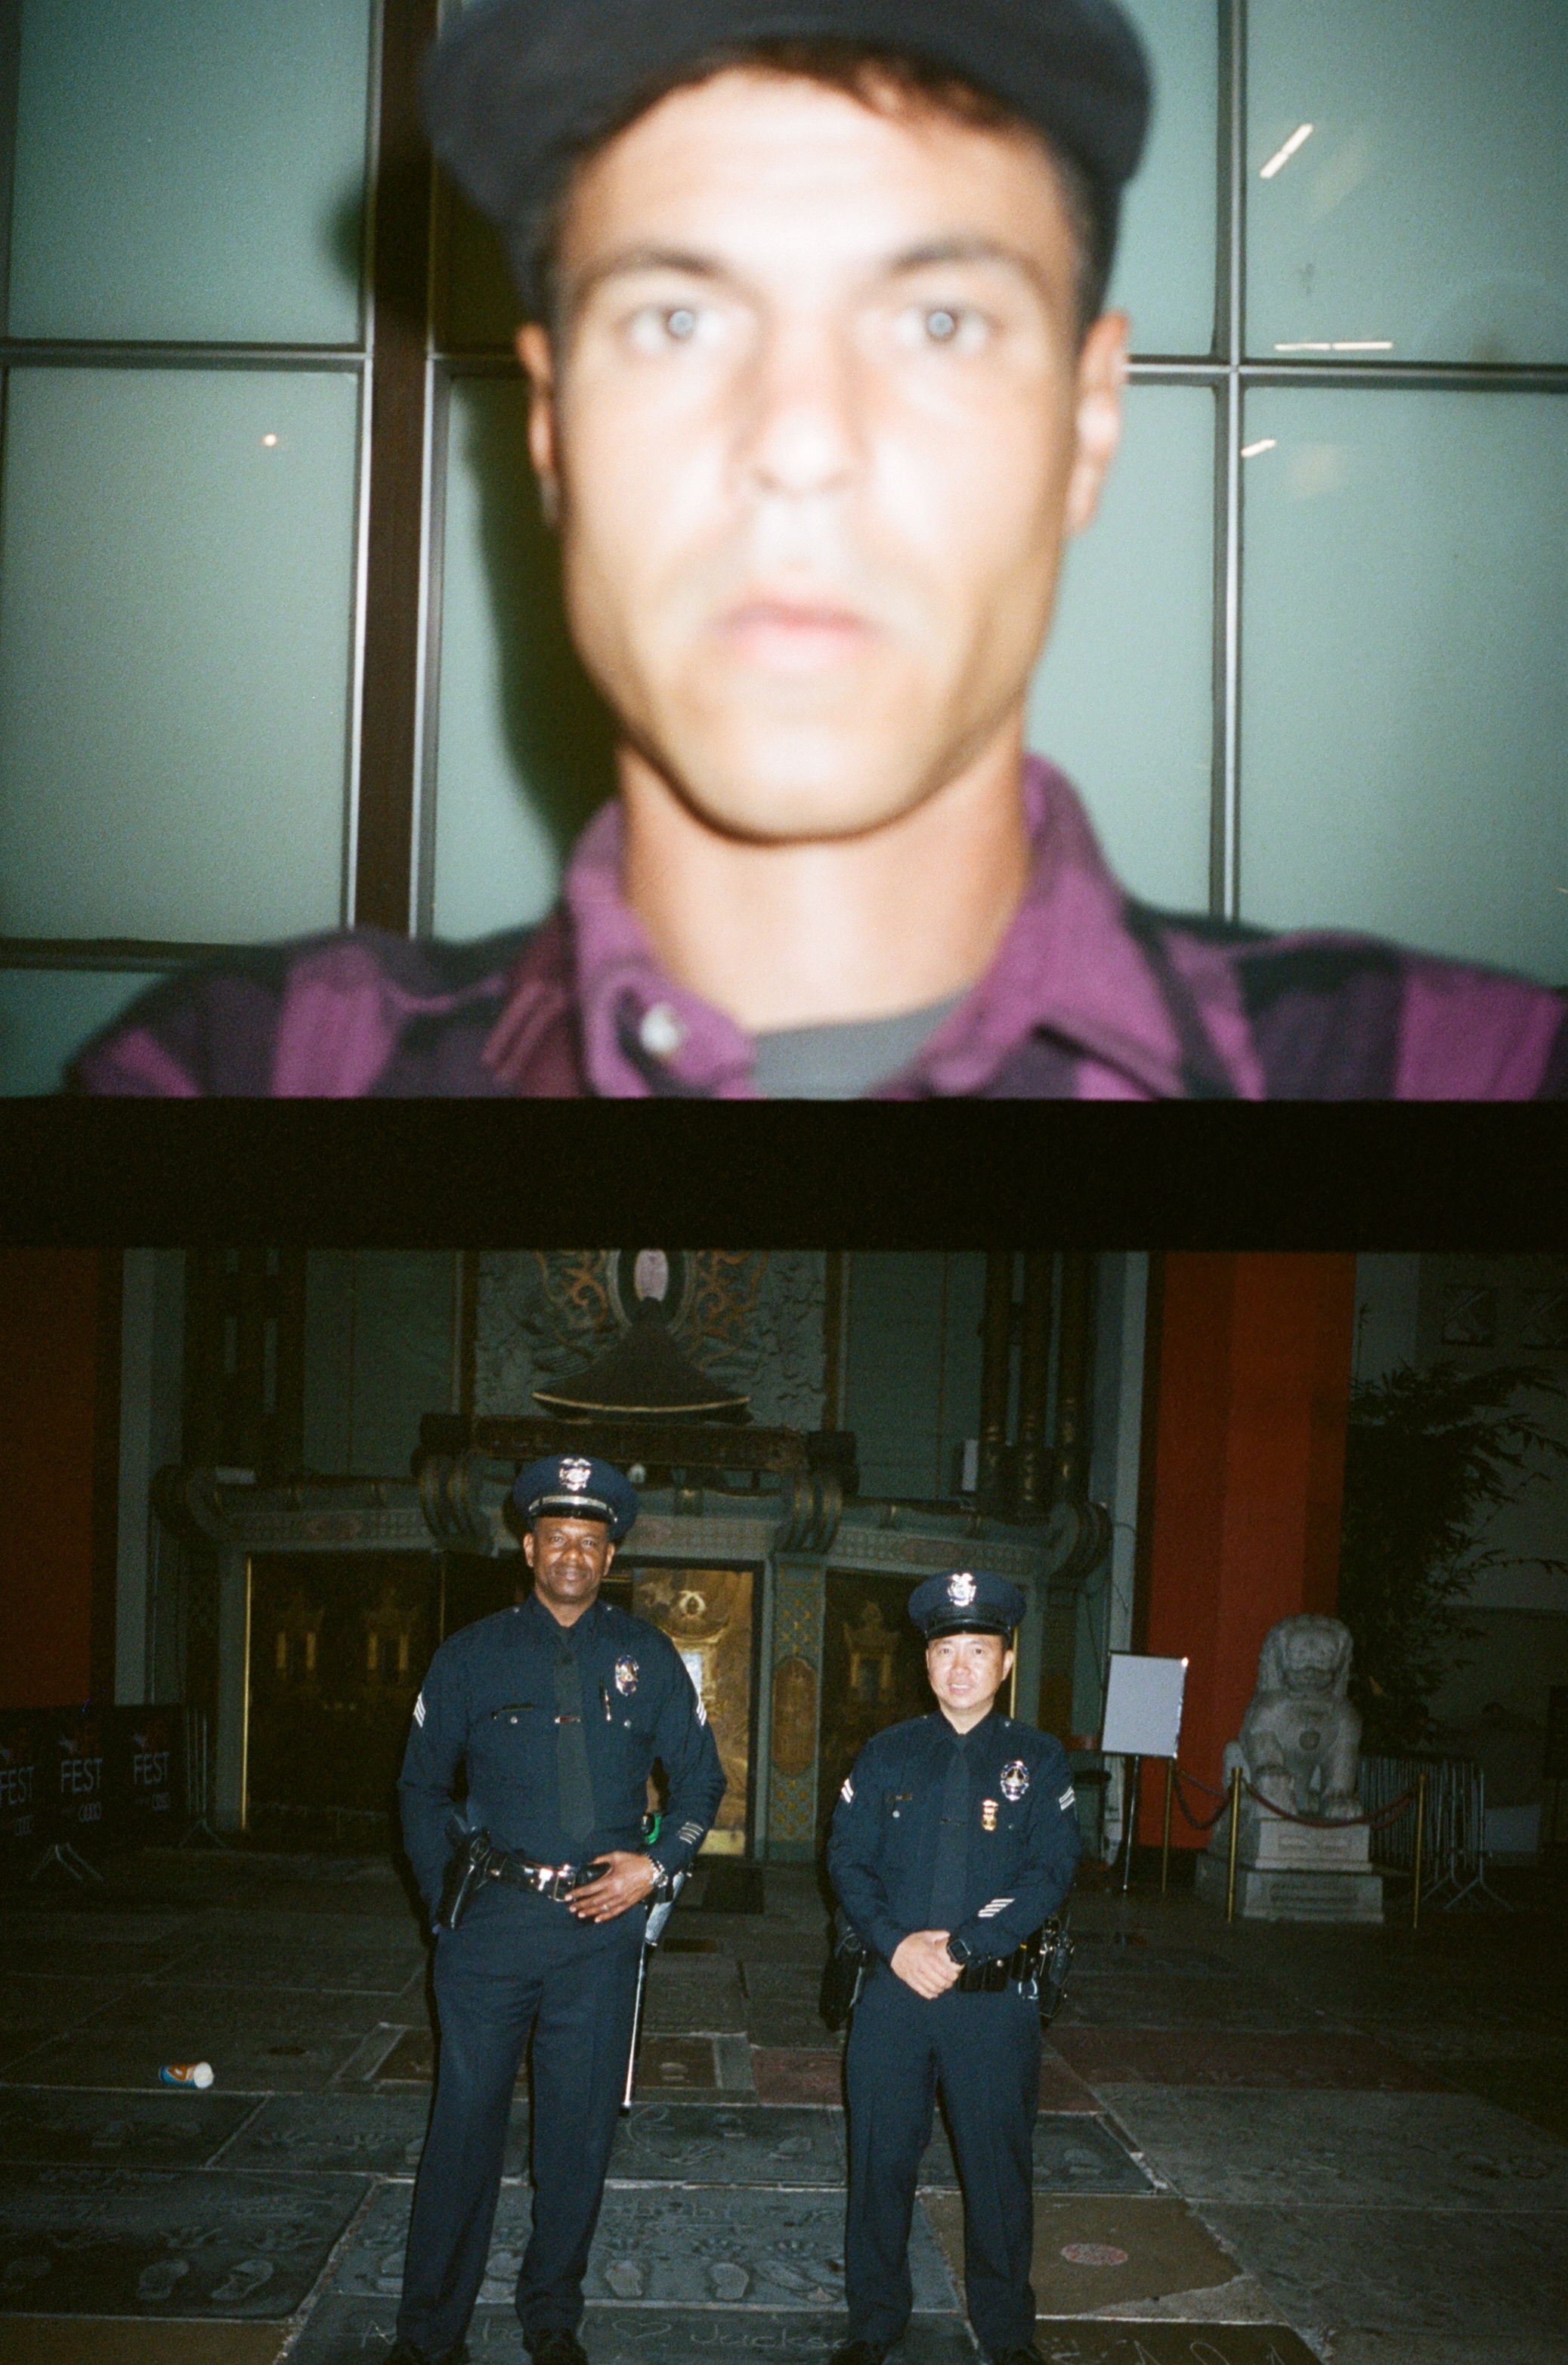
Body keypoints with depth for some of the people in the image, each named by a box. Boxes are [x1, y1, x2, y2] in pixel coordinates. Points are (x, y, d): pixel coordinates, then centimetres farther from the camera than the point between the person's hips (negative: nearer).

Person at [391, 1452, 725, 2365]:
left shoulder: (646, 1656, 6)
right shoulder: (474, 1654, 4)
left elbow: (701, 1777, 12)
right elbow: (424, 1785, 11)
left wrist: (656, 1864, -1)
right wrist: (446, 1893, 3)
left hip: (602, 1922, 1)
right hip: (495, 1921, -1)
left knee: (581, 2125, 8)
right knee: (467, 2119, 2)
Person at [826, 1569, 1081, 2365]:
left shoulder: (1038, 1760, 2)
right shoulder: (886, 1754, 6)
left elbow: (1052, 1871, -7)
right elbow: (848, 1858, 3)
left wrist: (959, 1948, -15)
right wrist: (894, 1943, -14)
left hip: (996, 1996, -1)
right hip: (894, 1991, 1)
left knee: (999, 2165, 6)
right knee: (881, 2158, 8)